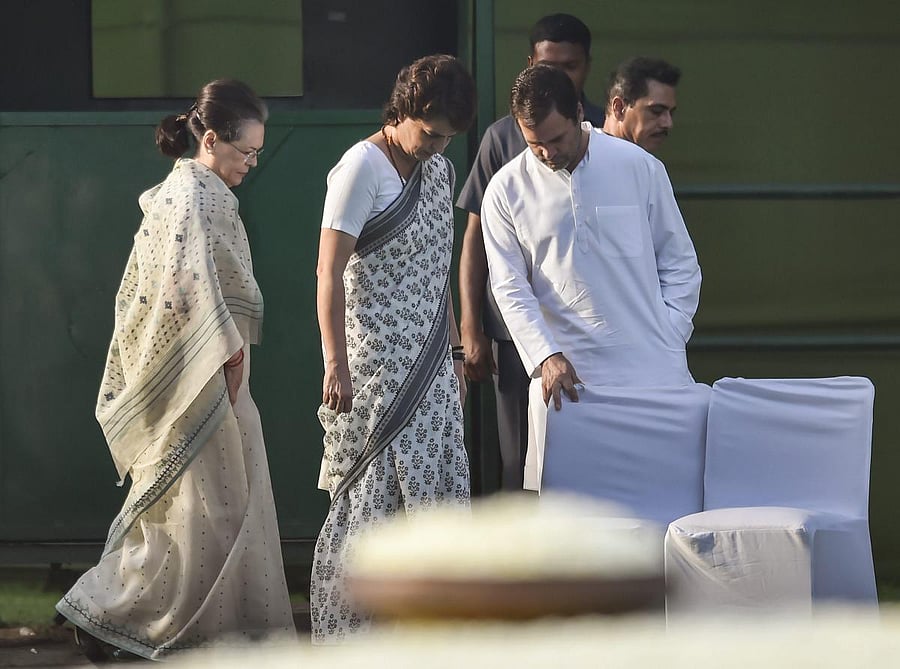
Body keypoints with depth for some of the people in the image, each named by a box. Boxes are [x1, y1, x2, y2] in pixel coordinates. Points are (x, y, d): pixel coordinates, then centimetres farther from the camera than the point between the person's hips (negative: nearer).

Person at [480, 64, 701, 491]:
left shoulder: (640, 168, 3)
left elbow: (680, 262, 9)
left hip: (649, 365, 0)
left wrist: (669, 339, -2)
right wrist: (547, 357, -11)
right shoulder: (507, 190, 4)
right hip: (563, 374, 0)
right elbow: (510, 289, 3)